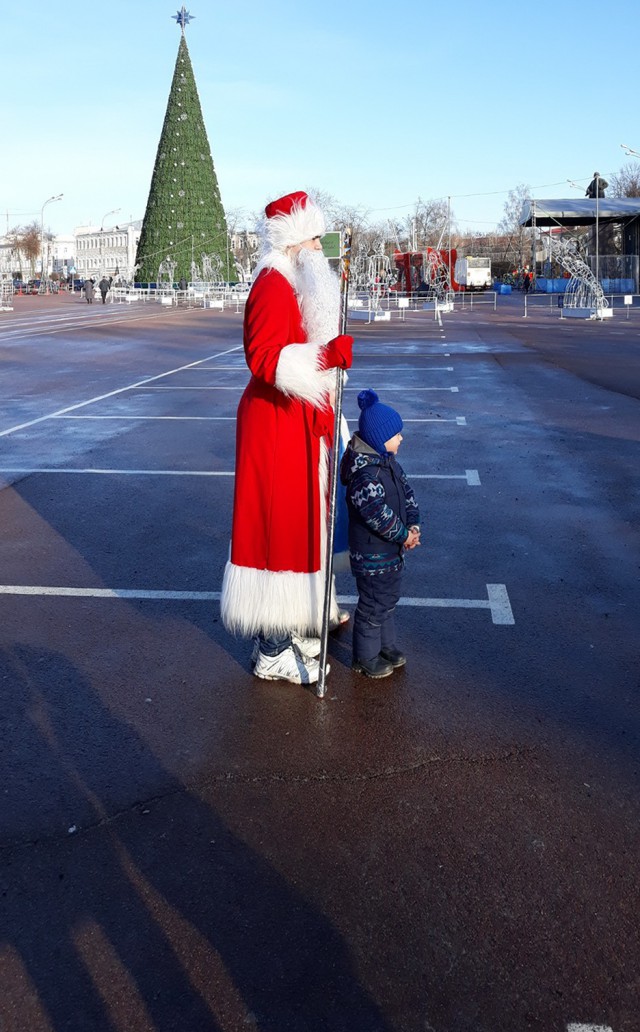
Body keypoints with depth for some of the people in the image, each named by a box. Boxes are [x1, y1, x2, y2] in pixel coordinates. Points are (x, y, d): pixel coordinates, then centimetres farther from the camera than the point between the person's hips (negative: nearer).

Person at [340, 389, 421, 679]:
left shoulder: (390, 463, 4)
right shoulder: (365, 475, -27)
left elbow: (406, 493, 10)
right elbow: (378, 514, -29)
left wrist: (413, 525, -3)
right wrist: (404, 535, -18)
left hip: (392, 549, 10)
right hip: (371, 555, -10)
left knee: (389, 598, 23)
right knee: (373, 606, 4)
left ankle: (386, 645, 40)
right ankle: (365, 657, 21)